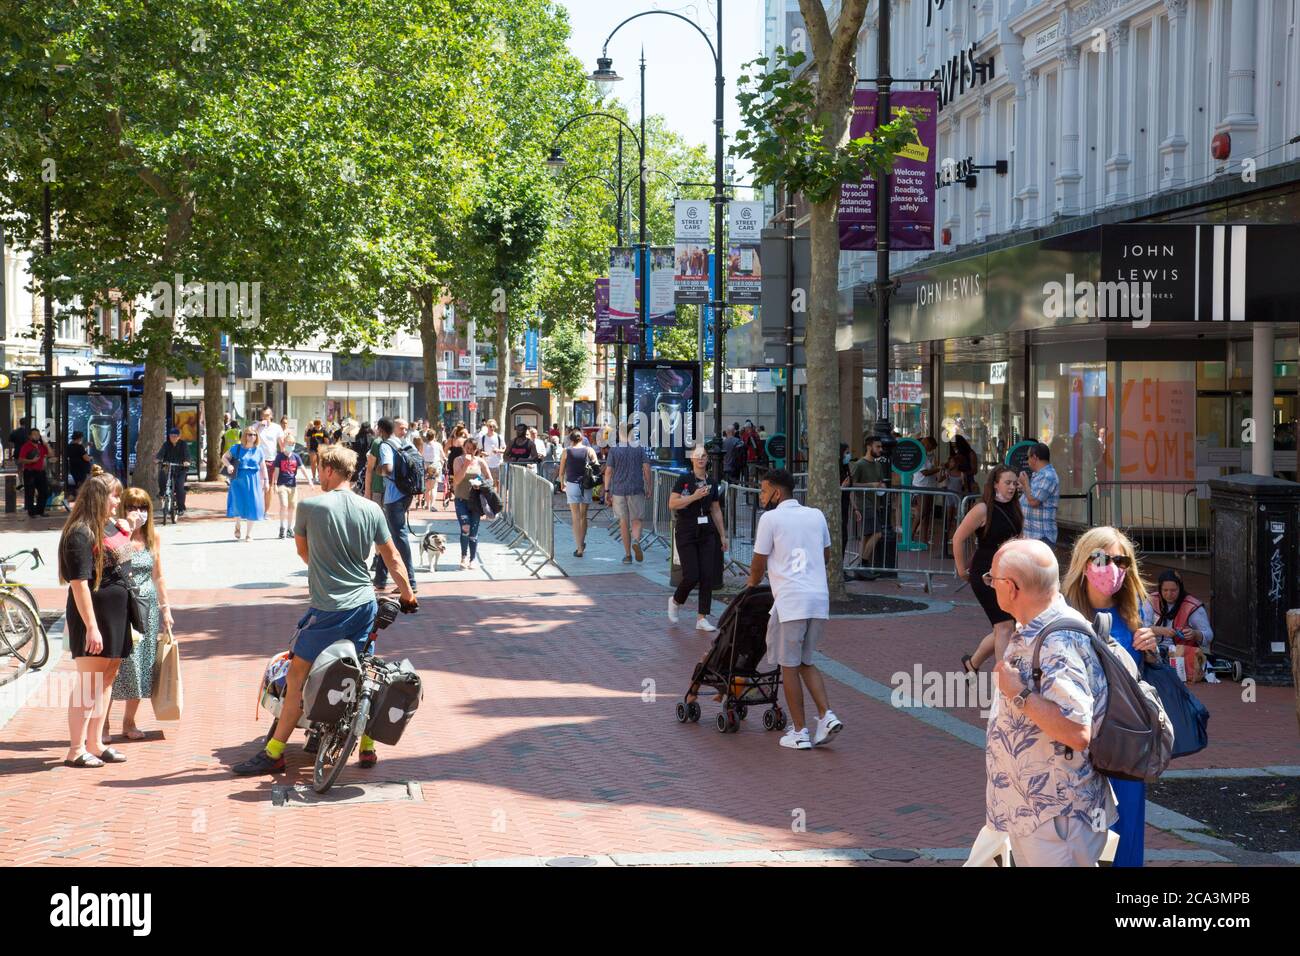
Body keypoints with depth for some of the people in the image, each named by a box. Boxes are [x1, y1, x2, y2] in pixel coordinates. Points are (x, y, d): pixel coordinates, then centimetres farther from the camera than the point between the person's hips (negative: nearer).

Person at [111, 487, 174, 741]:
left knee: (142, 665, 6)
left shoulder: (152, 538, 8)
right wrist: (126, 532, -27)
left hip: (148, 607, 5)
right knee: (115, 665, -6)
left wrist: (165, 608, 14)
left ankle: (129, 722, 18)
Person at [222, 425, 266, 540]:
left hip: (253, 481, 1)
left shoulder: (258, 450, 5)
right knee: (238, 504, -8)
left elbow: (263, 467, 10)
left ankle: (249, 533, 14)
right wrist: (229, 465, -13)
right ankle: (237, 526, 22)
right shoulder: (237, 448, 0)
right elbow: (224, 457, 6)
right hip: (239, 480, -1)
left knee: (252, 506, 2)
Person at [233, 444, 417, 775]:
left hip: (328, 609, -5)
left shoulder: (310, 506, -10)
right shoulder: (372, 510, 1)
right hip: (365, 605, 5)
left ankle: (274, 753, 5)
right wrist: (408, 595, 22)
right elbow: (392, 557, 9)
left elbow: (302, 549, 8)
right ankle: (367, 746, 22)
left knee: (297, 677, 2)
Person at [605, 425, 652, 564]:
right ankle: (636, 541, -24)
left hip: (618, 490, 0)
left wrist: (607, 490, 3)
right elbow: (646, 468, -3)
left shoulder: (614, 450, 0)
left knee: (623, 522, 6)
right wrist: (649, 488, 4)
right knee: (636, 520, 7)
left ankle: (627, 554, 6)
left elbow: (608, 471, -3)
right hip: (636, 489, 0)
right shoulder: (640, 448, 1)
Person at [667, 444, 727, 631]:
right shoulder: (684, 481, -5)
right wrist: (694, 496, -20)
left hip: (707, 533, 5)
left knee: (708, 576, -1)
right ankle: (675, 601, 21)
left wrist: (722, 535, 16)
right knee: (691, 576, -9)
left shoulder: (712, 484, 9)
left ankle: (702, 618, 6)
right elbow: (672, 504, -13)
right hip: (686, 533, -5)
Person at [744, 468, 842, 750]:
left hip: (790, 600, -6)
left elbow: (759, 563, 4)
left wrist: (752, 585, 24)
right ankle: (827, 716, 2)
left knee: (789, 665, 4)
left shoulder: (771, 518, -2)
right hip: (820, 599, 6)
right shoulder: (816, 515, 15)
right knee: (806, 662, 18)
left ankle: (799, 732, 5)